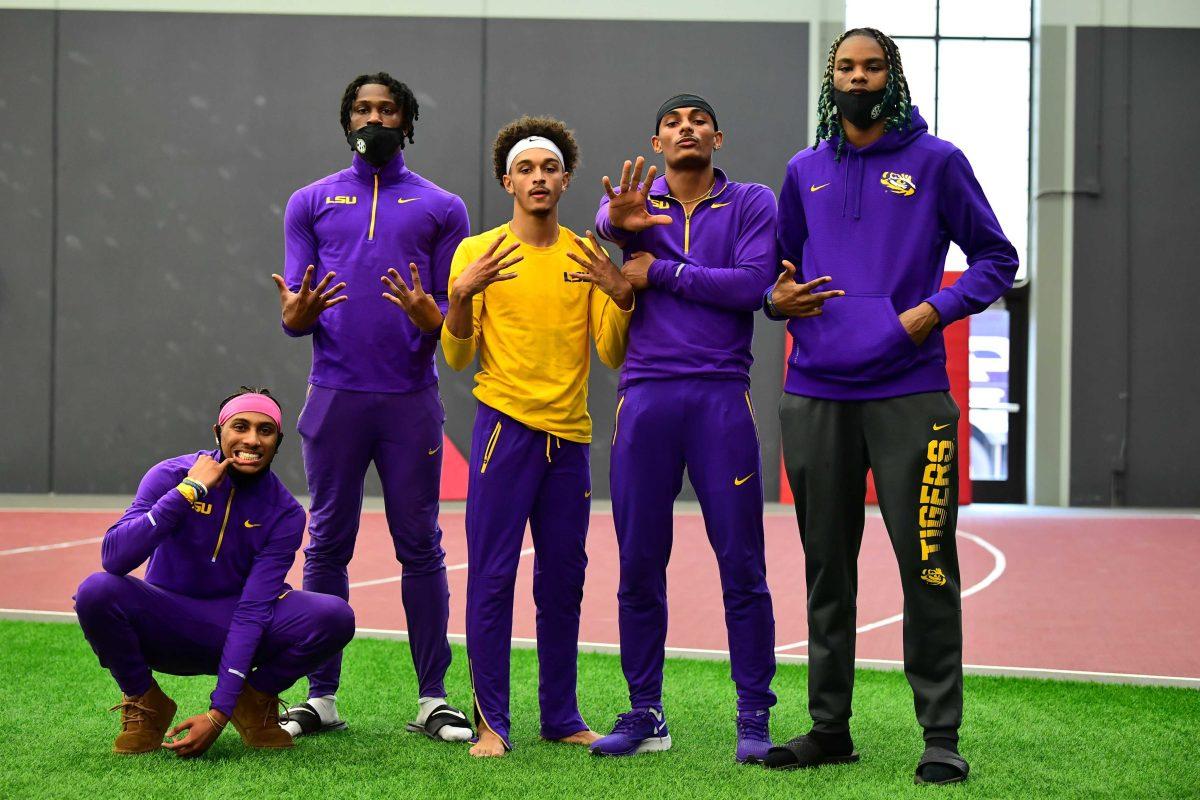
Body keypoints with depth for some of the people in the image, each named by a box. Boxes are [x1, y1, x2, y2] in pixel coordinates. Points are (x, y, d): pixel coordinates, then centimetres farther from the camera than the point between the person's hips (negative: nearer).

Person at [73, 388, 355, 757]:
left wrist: (219, 712, -27)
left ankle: (256, 700, 3)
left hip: (235, 633, 1)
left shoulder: (284, 512, -10)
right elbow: (113, 558, -27)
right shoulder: (171, 475, -12)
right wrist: (188, 491, -31)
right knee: (97, 591, -33)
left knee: (335, 616, -26)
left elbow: (253, 609, -19)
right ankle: (145, 704, -4)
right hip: (166, 625, -1)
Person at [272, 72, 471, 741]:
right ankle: (323, 698, 9)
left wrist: (430, 318, -16)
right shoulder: (312, 202, 13)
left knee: (421, 547, 1)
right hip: (335, 396, 1)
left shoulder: (442, 207, 11)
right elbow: (294, 313, 10)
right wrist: (298, 315, -15)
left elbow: (455, 308, 8)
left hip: (412, 398, -1)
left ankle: (433, 699, 6)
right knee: (327, 545, 3)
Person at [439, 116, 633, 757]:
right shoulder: (477, 252, 3)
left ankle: (561, 717, 15)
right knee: (491, 578, -5)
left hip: (569, 436, 3)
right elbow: (457, 357, -1)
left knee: (563, 581, 7)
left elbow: (613, 354, 5)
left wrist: (621, 295, -11)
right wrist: (462, 293, -18)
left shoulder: (588, 257, 10)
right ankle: (491, 722, 0)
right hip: (504, 426, -3)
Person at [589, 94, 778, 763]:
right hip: (646, 399, 2)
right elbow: (607, 219, -14)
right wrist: (618, 218, -38)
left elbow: (753, 283, -9)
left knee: (742, 567, -2)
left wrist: (661, 272, -6)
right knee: (639, 566, 5)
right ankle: (645, 714, 14)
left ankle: (755, 718, 4)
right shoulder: (638, 201, 11)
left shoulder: (752, 204, 7)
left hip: (722, 399, -2)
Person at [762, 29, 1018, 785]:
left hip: (909, 394, -4)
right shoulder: (804, 171, 14)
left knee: (927, 562, -7)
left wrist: (935, 310, -10)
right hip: (815, 396, 4)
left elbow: (997, 258, 5)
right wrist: (779, 299, 0)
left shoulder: (936, 161, 3)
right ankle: (829, 728, 18)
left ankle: (942, 736, 0)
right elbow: (779, 269, 22)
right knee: (828, 564, 10)